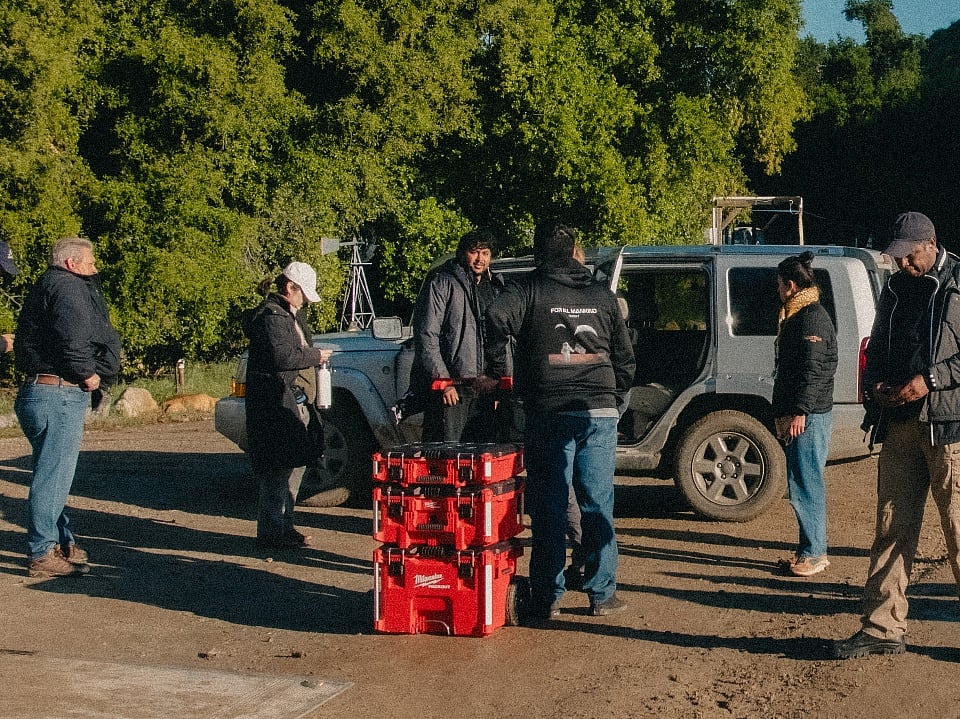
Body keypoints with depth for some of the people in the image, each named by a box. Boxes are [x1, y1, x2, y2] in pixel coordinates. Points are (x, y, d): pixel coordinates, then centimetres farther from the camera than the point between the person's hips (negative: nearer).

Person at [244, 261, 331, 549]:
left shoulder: (293, 314, 19)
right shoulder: (271, 316, -13)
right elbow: (282, 357, -23)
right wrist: (316, 356, -11)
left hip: (296, 403, 11)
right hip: (276, 404, -11)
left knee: (295, 465, 14)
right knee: (278, 470, -9)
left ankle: (284, 526, 23)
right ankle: (271, 532, -4)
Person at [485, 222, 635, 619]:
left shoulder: (529, 289, 0)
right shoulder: (602, 295, 12)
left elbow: (496, 318, -20)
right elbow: (625, 356, 15)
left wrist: (498, 371, -8)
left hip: (548, 412, -2)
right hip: (600, 412, 3)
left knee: (548, 508, 2)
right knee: (598, 505, 7)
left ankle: (547, 597, 5)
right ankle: (602, 594, 10)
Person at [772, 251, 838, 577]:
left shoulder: (812, 317, -13)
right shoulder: (796, 316, 19)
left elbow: (813, 369, -20)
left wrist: (799, 411, -23)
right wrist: (785, 413, 23)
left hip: (809, 416, -11)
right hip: (797, 414, 11)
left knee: (805, 484, -8)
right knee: (804, 483, 13)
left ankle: (814, 553, -4)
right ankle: (810, 550, 19)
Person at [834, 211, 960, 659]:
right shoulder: (895, 290, 16)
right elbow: (876, 349, 25)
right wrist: (875, 383, 6)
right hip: (900, 425, 6)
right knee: (891, 529, 7)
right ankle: (882, 629, 12)